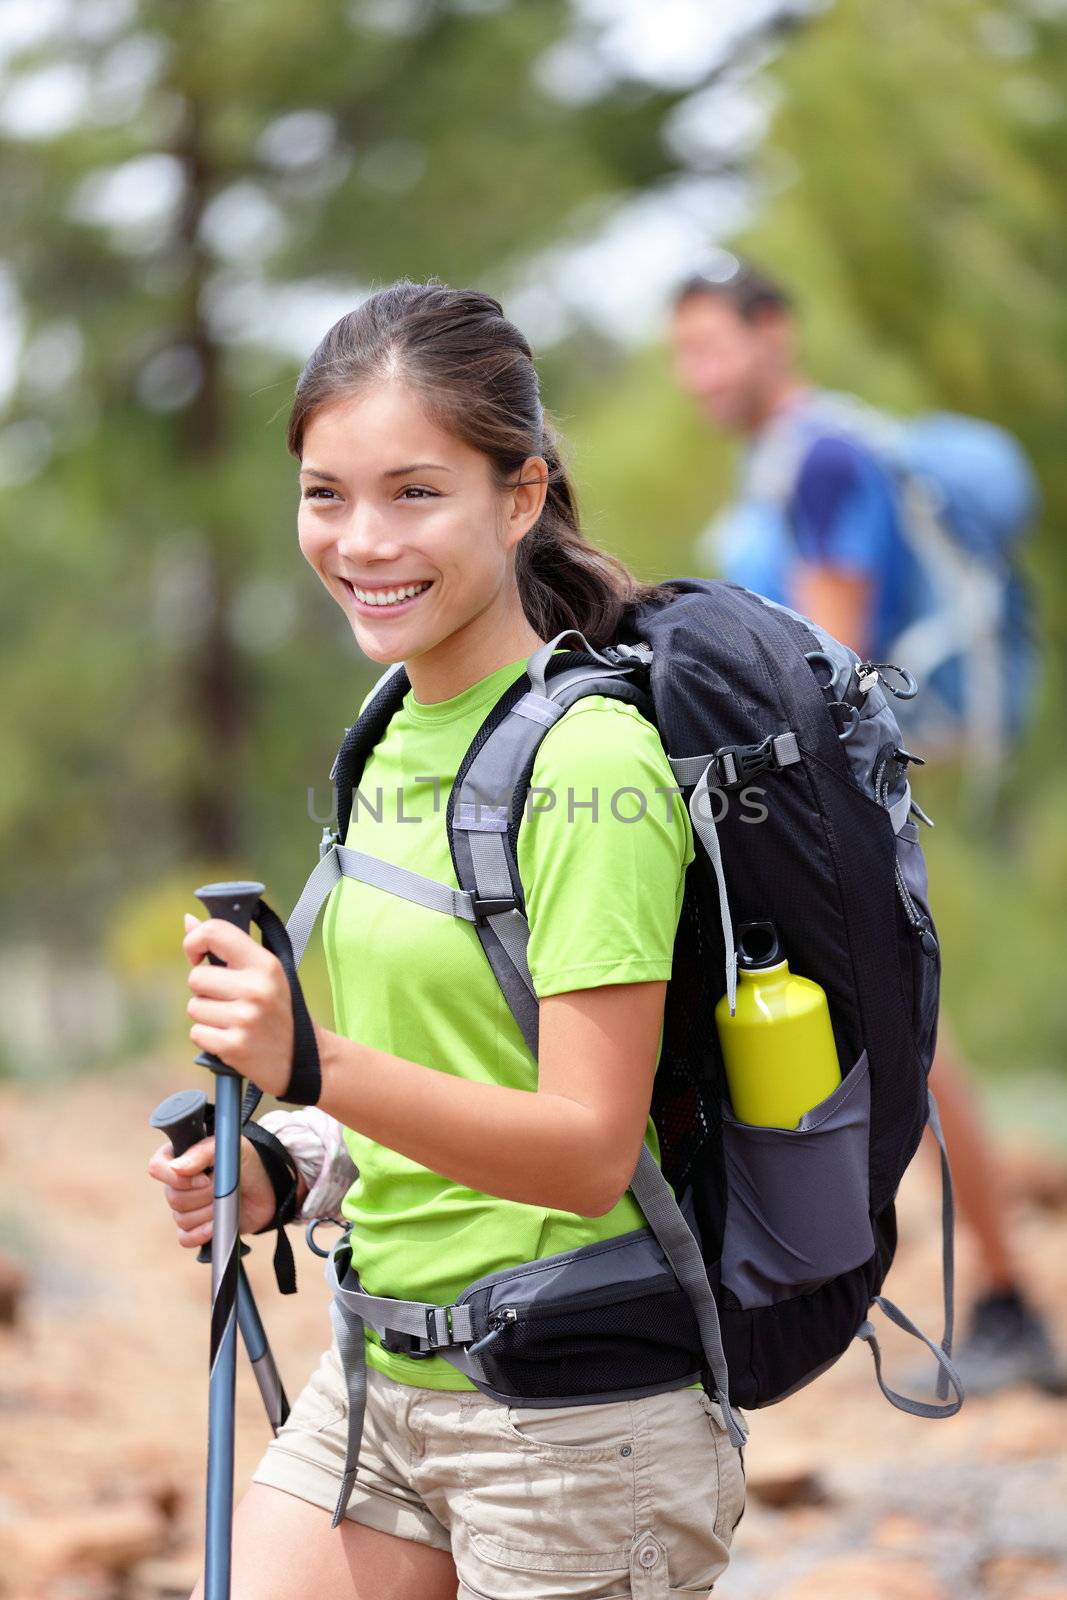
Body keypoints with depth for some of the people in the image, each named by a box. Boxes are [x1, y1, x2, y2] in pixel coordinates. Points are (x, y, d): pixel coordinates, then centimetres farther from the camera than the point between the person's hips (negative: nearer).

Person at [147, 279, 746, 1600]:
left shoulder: (589, 764, -16)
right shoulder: (392, 736, 9)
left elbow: (589, 1150, -21)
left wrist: (317, 1065, -31)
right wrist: (289, 1169, 2)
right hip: (381, 1381, 7)